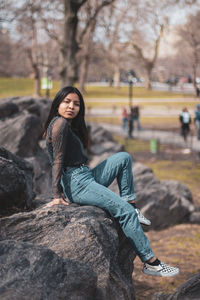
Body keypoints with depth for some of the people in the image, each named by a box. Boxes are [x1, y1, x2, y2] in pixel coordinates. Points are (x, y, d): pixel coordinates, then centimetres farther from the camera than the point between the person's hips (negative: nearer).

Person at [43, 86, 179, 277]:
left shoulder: (70, 126, 19)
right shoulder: (60, 123, -10)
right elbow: (58, 159, -15)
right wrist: (57, 195, -18)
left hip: (86, 178, 10)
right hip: (77, 183, -10)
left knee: (124, 158, 14)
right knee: (126, 212, -18)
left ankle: (130, 204, 0)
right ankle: (151, 263, -16)